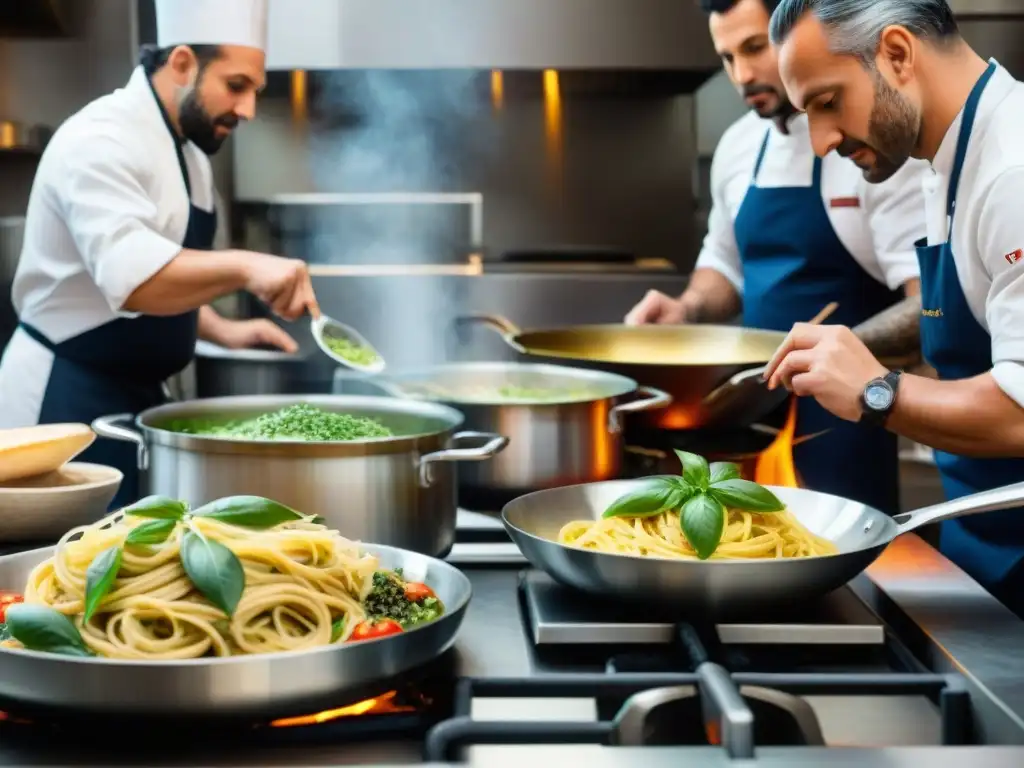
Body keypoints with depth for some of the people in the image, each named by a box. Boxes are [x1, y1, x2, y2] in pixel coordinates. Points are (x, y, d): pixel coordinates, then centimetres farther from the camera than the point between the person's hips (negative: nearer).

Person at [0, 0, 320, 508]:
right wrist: (243, 268, -46)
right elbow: (132, 276, -34)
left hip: (133, 397, 9)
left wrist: (222, 331, 5)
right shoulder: (101, 142, -19)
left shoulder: (187, 154, 12)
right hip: (66, 401, -9)